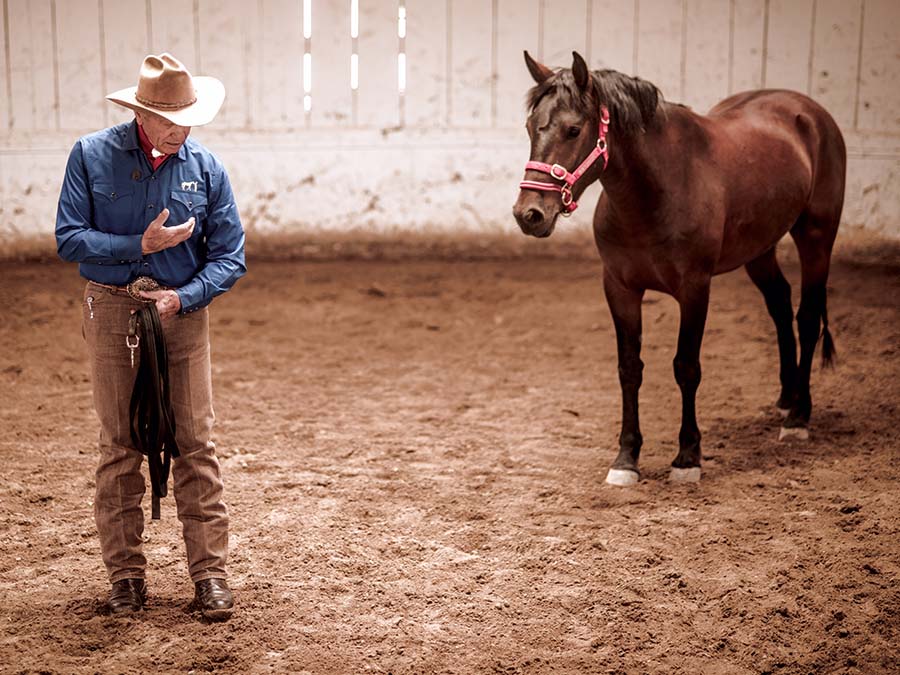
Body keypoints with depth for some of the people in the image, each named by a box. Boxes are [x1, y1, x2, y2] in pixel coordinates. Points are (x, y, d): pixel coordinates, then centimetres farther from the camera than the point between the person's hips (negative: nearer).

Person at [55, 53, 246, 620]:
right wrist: (142, 244, -16)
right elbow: (69, 239, -7)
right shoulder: (91, 156, -3)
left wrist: (182, 297, -15)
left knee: (196, 444, -1)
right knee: (119, 446, 6)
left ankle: (210, 572, 6)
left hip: (184, 312, 0)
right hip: (111, 312, 0)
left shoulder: (206, 167, -1)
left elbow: (230, 257, 0)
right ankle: (125, 573, 16)